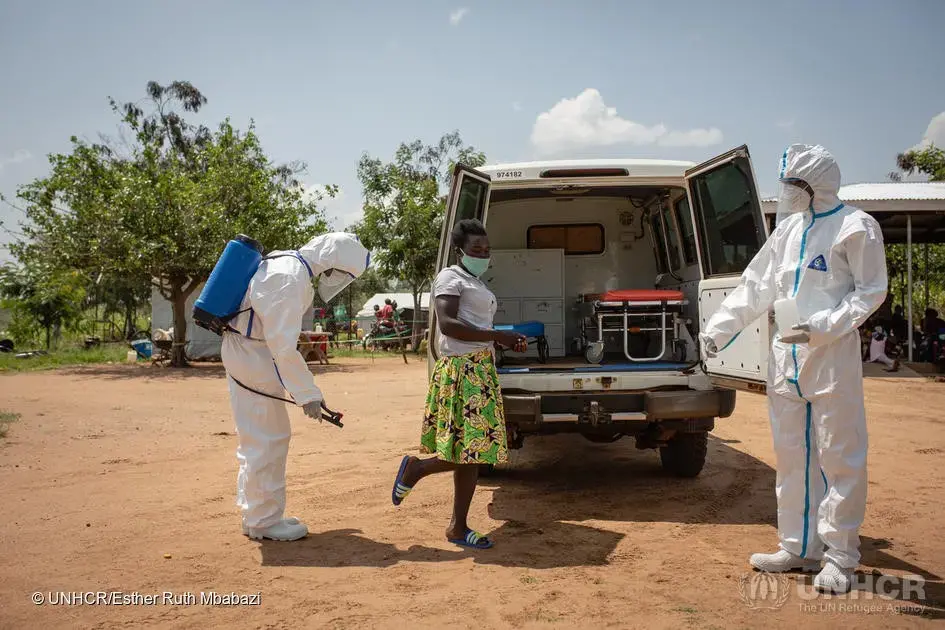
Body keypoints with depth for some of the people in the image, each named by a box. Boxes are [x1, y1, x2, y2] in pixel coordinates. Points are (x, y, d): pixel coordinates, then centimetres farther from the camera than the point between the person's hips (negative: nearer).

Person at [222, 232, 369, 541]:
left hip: (246, 351, 10)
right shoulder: (291, 279, -24)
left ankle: (256, 513, 27)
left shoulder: (286, 262, 7)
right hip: (252, 357, -10)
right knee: (267, 440, -2)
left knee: (258, 438, 16)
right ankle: (263, 520, 9)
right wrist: (308, 394, -21)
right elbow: (284, 346, -26)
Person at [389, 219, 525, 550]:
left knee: (473, 452, 6)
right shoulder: (450, 278, -6)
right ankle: (415, 467, 12)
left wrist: (507, 340, 9)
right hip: (462, 370, -9)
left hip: (481, 370, 9)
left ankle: (458, 527, 12)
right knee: (469, 450, -11)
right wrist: (496, 336, -20)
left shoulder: (477, 285, 23)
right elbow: (447, 324, -20)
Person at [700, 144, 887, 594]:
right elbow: (755, 287, 13)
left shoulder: (855, 227, -6)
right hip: (786, 354, 7)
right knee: (791, 454, 11)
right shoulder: (788, 229, 13)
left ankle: (840, 555, 11)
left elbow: (871, 290, -8)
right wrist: (717, 329, 5)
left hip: (833, 355, -7)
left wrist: (826, 327, -21)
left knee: (839, 455, -1)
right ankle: (798, 548, 22)